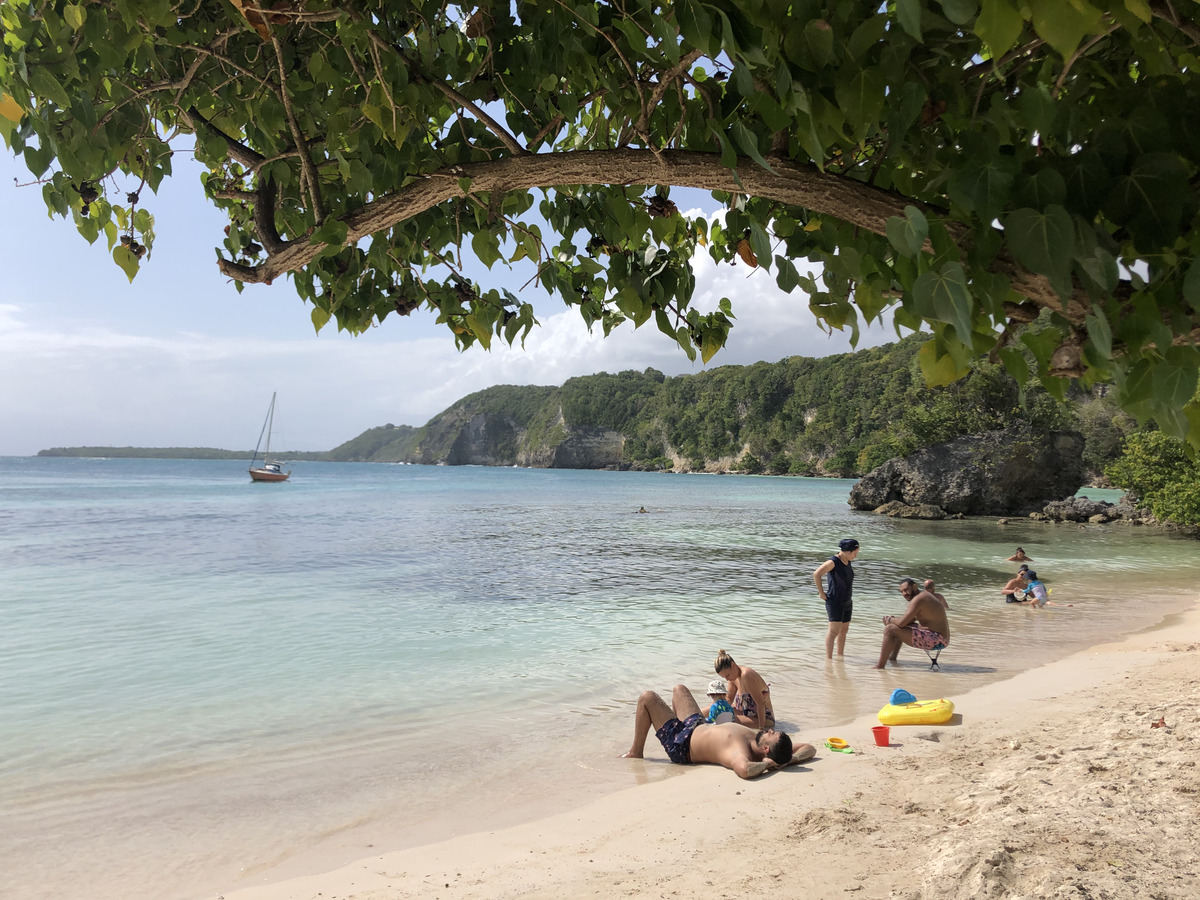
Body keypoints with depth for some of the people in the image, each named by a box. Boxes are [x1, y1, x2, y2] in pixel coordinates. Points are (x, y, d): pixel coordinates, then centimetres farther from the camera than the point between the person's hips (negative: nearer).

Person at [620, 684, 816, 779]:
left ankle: (635, 752, 20)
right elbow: (810, 748, -16)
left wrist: (765, 764, -53)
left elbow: (745, 769, -68)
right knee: (679, 688, 24)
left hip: (681, 744, -7)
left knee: (647, 698, 0)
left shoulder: (741, 753, -43)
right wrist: (789, 760, -31)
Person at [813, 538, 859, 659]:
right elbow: (816, 574, -25)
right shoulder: (833, 562, -16)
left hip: (847, 602, 8)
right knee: (834, 630, -11)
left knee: (844, 630, 13)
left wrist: (850, 596, 18)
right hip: (835, 602, -8)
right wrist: (821, 593, -20)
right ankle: (828, 658, -9)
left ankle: (840, 655, 23)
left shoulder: (848, 562, 10)